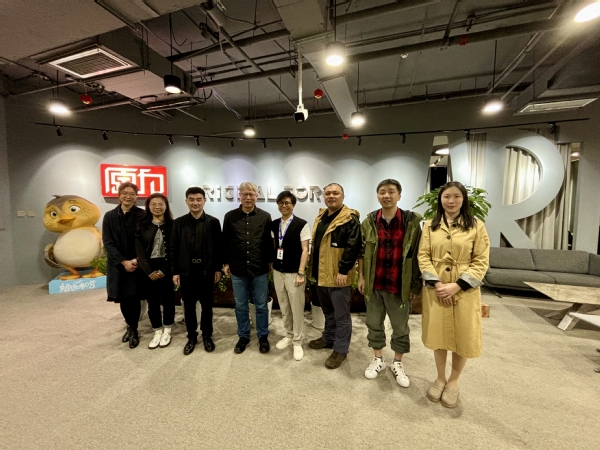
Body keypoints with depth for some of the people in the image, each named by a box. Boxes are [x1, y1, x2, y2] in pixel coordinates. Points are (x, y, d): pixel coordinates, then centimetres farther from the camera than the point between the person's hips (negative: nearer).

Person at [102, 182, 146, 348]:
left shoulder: (142, 215, -5)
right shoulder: (109, 216, 1)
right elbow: (108, 243, -3)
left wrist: (136, 260, -16)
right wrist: (123, 261, -12)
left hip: (136, 264, -2)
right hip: (118, 265, 2)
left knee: (134, 297, 1)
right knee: (122, 298, 11)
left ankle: (133, 330, 22)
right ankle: (130, 326, 34)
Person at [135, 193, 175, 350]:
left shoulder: (172, 225, -3)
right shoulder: (142, 225, 4)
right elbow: (140, 251, -1)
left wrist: (163, 271, -14)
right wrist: (149, 271, -12)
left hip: (166, 268, -2)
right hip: (148, 269, 2)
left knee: (167, 300, 9)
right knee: (152, 302, 12)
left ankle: (167, 331, 28)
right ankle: (157, 332, 29)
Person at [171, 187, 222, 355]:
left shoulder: (213, 222, -2)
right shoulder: (179, 222, 2)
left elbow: (218, 247, -1)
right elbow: (174, 249, 2)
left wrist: (218, 268, -3)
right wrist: (175, 271, -1)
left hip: (207, 270, -1)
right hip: (186, 270, 1)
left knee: (207, 305, 11)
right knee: (189, 306, 13)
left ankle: (207, 335, 30)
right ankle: (191, 337, 31)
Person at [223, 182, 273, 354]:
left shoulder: (265, 217, -2)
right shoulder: (230, 217, 1)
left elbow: (269, 241, 3)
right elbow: (225, 242, 6)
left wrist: (270, 261, 5)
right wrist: (226, 263, 6)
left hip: (260, 270, -1)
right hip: (237, 270, 1)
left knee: (261, 306, 11)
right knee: (240, 306, 14)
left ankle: (263, 336, 31)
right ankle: (243, 336, 34)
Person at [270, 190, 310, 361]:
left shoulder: (301, 224, -9)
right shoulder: (274, 225, 6)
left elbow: (305, 250, -10)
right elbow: (274, 247, 13)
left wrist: (300, 273, -14)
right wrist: (271, 266, 9)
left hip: (294, 272, -5)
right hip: (277, 272, 5)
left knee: (297, 309, 6)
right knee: (284, 307, 16)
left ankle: (297, 342, 24)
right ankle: (289, 336, 35)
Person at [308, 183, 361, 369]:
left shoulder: (349, 219, -13)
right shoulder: (321, 217, 12)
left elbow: (353, 247, -20)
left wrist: (343, 270, -22)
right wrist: (314, 269, 16)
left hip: (338, 275, -8)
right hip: (321, 274, 8)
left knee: (341, 315, 7)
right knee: (328, 311, 23)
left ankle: (340, 350, 22)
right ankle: (329, 338, 41)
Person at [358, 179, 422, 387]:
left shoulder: (412, 221, -7)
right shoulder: (369, 222, -2)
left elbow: (417, 254, -4)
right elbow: (362, 251, 4)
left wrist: (415, 284, -5)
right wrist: (361, 277, 1)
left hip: (400, 285, -1)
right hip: (374, 284, 2)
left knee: (401, 327, 16)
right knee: (374, 324, 16)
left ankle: (397, 363, 38)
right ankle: (378, 359, 38)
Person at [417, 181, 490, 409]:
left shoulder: (477, 226, -2)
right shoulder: (430, 226, 3)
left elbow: (481, 262, -5)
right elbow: (423, 256, -1)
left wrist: (457, 285, -15)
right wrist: (436, 282, -14)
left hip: (464, 290, -1)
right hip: (436, 289, 1)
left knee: (463, 338, 9)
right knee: (438, 334, 13)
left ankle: (453, 381, 34)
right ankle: (440, 378, 35)